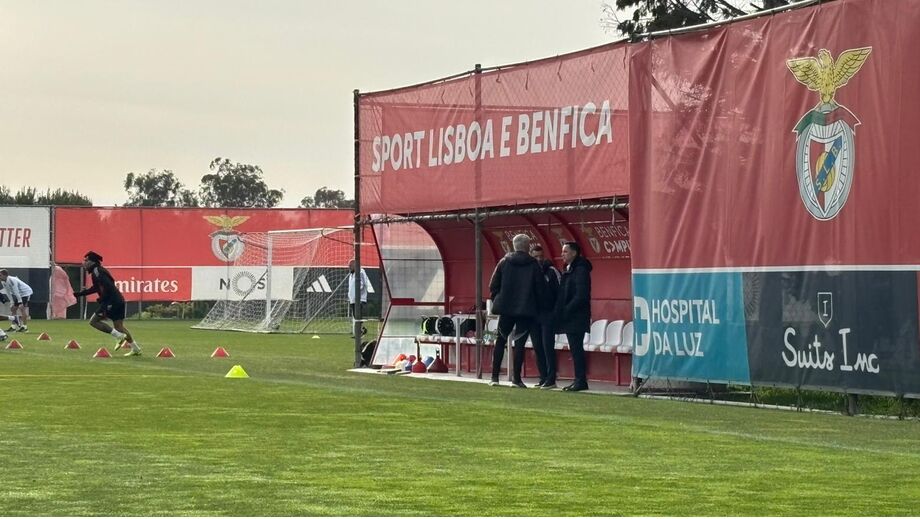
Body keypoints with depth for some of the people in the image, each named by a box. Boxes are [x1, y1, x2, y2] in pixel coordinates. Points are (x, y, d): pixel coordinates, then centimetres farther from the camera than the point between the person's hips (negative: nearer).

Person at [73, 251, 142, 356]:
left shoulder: (96, 272, -10)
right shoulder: (98, 270, 21)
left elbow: (106, 286, -23)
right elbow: (95, 288, 33)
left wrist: (103, 302, -23)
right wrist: (80, 293, 35)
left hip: (112, 301, -10)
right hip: (119, 301, 10)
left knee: (94, 321, -3)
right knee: (118, 326, 15)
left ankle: (119, 336, -11)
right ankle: (136, 348, 15)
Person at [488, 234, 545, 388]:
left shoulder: (504, 262, 2)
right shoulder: (534, 265, -4)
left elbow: (493, 286, 2)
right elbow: (540, 289, -3)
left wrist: (497, 302, 14)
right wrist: (535, 304, 12)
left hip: (506, 308, 2)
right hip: (526, 310, -2)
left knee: (500, 341, 11)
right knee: (520, 343, -1)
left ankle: (494, 377, 6)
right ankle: (516, 378, -3)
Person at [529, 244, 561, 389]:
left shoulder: (551, 271, -3)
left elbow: (560, 292, -4)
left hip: (548, 315, -5)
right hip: (533, 316, 5)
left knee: (548, 346, -9)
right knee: (538, 347, 6)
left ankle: (551, 379, -8)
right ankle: (543, 378, 11)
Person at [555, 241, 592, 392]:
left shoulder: (580, 270, -12)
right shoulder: (568, 270, 18)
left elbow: (581, 295, -19)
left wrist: (567, 310, -18)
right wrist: (560, 311, 11)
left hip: (576, 317, -10)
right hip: (569, 318, 10)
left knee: (576, 349, -10)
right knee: (575, 349, 10)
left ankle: (581, 381, -9)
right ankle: (579, 380, 13)